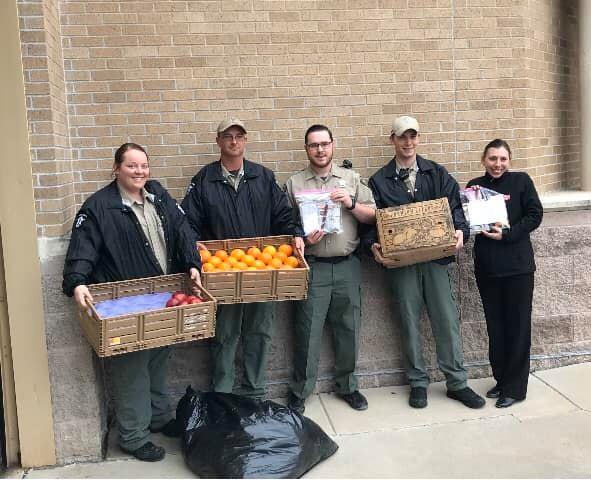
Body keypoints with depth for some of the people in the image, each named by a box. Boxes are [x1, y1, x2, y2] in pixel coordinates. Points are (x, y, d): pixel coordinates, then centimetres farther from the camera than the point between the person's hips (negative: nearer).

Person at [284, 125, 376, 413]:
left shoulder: (351, 179, 9)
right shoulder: (294, 183, 4)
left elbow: (372, 216, 7)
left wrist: (352, 204, -10)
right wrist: (302, 239, -14)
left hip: (347, 266, 2)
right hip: (312, 267, -2)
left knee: (348, 329, 11)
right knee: (307, 332, 1)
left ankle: (347, 385, 28)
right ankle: (300, 391, 17)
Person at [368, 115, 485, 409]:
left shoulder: (437, 173, 10)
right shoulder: (379, 180, 6)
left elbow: (455, 206, 4)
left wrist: (460, 231, -15)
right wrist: (374, 246, -14)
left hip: (436, 257, 1)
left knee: (447, 320, 4)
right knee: (409, 323, 7)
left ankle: (457, 383, 17)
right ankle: (418, 383, 21)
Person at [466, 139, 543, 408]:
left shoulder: (521, 181, -1)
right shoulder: (475, 185, 8)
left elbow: (535, 215, -6)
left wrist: (507, 234, -17)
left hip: (517, 265, -3)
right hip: (486, 267, 4)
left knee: (517, 325, 3)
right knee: (495, 326, 12)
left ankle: (515, 387, 12)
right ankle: (501, 380, 26)